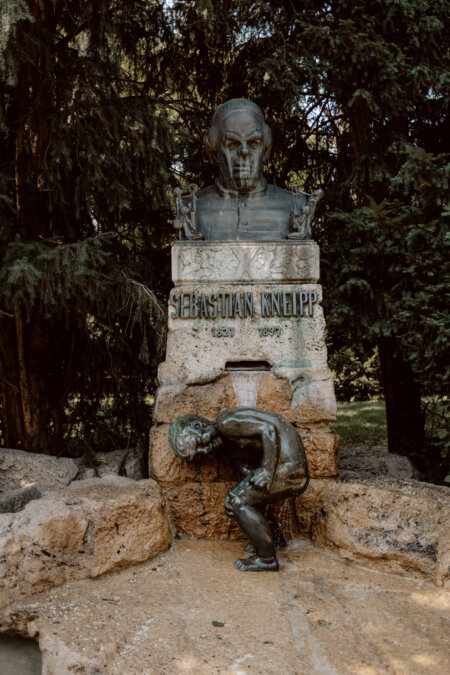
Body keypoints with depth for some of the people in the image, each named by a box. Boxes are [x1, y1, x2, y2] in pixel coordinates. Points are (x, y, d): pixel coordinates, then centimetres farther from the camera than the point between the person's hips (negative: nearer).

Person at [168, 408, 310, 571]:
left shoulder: (226, 422, -10)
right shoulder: (229, 443, 20)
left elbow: (269, 429, -20)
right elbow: (250, 471, 11)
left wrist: (267, 470, -22)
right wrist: (235, 494, -6)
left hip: (289, 468, -10)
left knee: (240, 503, -9)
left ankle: (267, 559, -2)